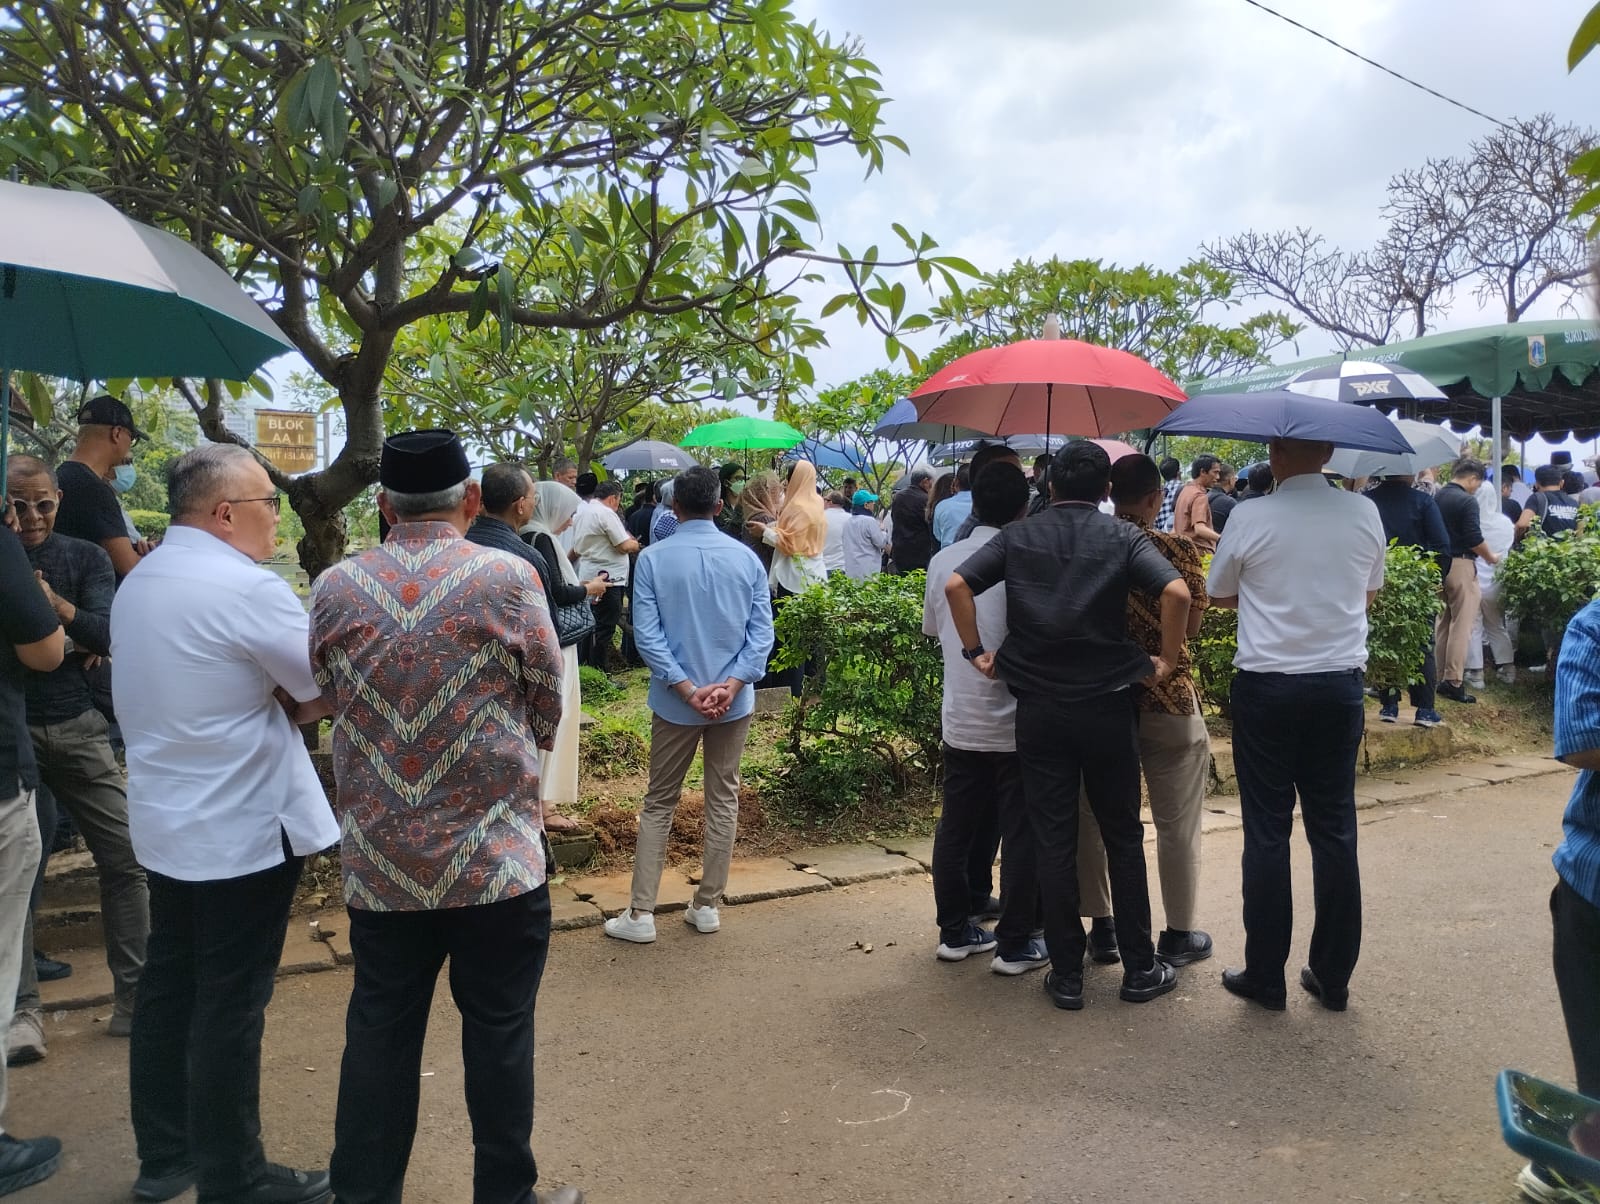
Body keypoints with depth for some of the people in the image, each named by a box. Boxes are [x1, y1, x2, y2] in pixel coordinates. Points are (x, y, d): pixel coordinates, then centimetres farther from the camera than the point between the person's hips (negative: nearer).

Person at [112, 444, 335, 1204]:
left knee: (168, 987, 17)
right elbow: (326, 692, -17)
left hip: (165, 821, 9)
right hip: (241, 828, -9)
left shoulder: (137, 583, 8)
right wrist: (285, 696, 3)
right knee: (231, 1007, 2)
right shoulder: (247, 587, -21)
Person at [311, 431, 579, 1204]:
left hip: (378, 862, 3)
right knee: (498, 1031, 11)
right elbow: (547, 711, -1)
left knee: (379, 1037, 15)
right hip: (496, 856, -3)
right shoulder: (508, 577, -11)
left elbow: (332, 703, 10)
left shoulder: (334, 588, -3)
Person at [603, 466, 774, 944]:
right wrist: (732, 684, -13)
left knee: (659, 804, 10)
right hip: (734, 701, 1)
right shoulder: (746, 558, -3)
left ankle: (641, 913, 9)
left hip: (675, 702, -1)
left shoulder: (653, 558, -9)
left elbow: (647, 634, -14)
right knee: (723, 801, 14)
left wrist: (688, 689, -14)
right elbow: (762, 632, -8)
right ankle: (708, 906, 21)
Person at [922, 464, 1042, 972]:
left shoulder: (943, 560, 2)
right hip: (1015, 722, -5)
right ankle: (1015, 944, 12)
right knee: (1022, 834, 5)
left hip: (961, 719, 5)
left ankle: (954, 930, 24)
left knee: (957, 827, 13)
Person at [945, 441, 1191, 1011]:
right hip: (1108, 706, -1)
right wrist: (1167, 659, -5)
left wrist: (975, 652, -1)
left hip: (1039, 708, 1)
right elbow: (1177, 592, -17)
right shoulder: (1122, 537, -1)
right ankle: (1139, 969, 21)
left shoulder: (1018, 537, 3)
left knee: (1054, 842, 7)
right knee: (1123, 837, 12)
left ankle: (1066, 975, 14)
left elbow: (956, 585, -9)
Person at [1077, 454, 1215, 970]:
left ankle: (1101, 928, 22)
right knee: (1176, 824, 11)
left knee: (1094, 817, 14)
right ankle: (1178, 935, 20)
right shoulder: (1178, 550, -10)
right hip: (1167, 699, -3)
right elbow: (1190, 625, -8)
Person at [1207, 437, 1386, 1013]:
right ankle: (1333, 977, 19)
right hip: (1340, 684, 3)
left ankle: (1265, 977, 13)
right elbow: (1369, 594, 15)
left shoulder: (1250, 518, -9)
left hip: (1266, 687, -3)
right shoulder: (1364, 513, 0)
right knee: (1334, 830, 10)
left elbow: (1218, 595, 5)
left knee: (1267, 831, 5)